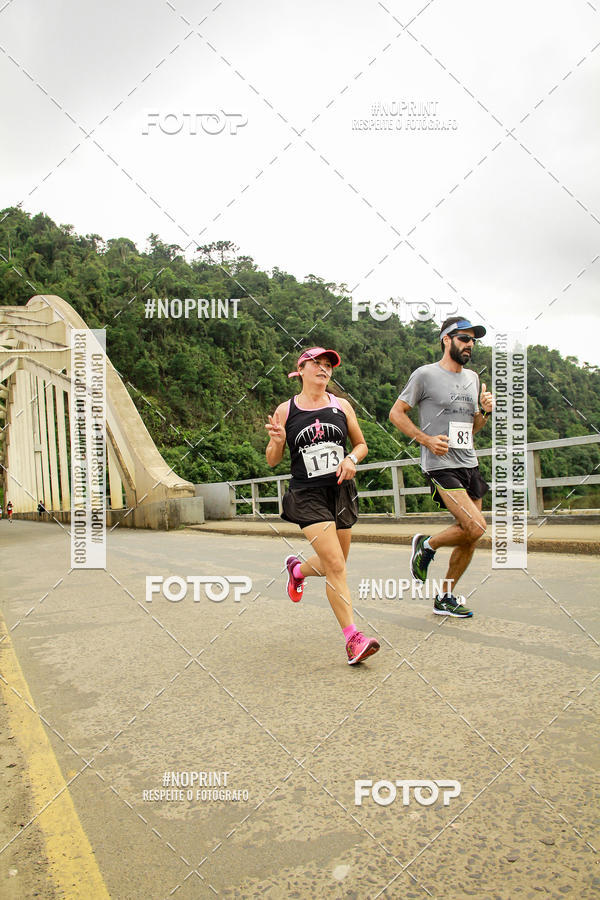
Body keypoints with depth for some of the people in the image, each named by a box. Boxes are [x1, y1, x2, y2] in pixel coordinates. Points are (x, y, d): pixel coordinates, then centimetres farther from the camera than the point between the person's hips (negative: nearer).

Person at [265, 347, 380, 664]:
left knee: (333, 565, 13)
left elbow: (361, 444, 16)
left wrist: (351, 459, -6)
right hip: (307, 495, -4)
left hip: (341, 492, 4)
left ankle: (298, 569, 46)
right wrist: (277, 440, -16)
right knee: (335, 566, -14)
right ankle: (353, 638, -6)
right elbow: (272, 460, 5)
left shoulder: (342, 406, 6)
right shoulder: (285, 410, 0)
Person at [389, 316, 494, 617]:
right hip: (441, 466, -7)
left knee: (469, 539, 6)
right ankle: (427, 545, 7)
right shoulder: (426, 374, -4)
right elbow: (396, 413, -2)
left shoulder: (472, 378, 17)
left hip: (470, 465, 7)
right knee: (476, 528, -20)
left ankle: (446, 598, 22)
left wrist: (485, 411, 4)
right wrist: (426, 438, -14)